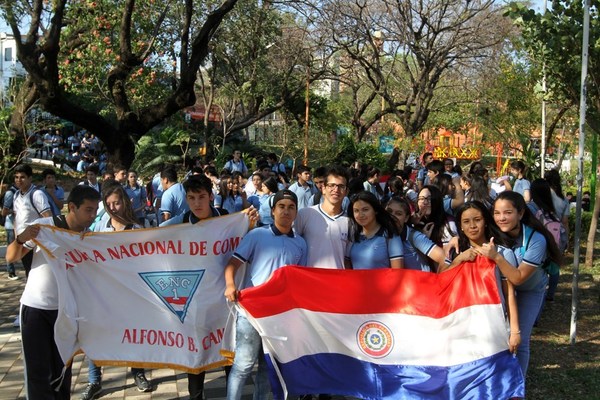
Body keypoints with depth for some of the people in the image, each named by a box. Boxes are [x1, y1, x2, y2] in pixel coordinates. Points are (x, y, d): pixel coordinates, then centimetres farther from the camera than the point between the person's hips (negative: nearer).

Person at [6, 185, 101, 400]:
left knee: (62, 370, 9)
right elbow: (11, 257, -9)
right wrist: (20, 239, -27)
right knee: (38, 371, -1)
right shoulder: (44, 226, -12)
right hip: (35, 308, -3)